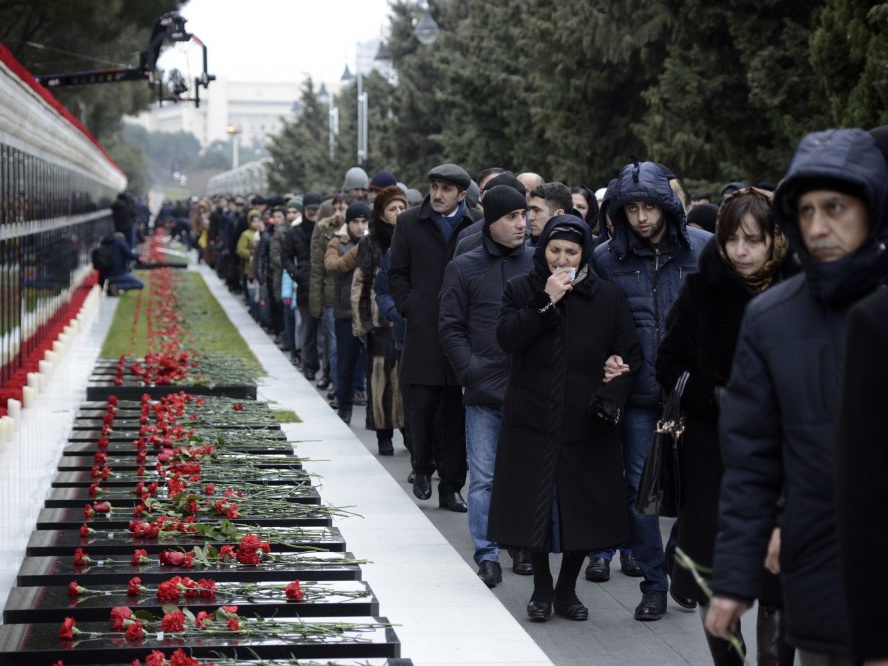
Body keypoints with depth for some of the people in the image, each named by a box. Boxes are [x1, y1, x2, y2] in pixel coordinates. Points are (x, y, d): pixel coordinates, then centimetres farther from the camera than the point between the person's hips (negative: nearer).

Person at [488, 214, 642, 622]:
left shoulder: (607, 298, 4)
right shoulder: (521, 290, 5)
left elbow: (629, 356, 4)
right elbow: (506, 337, -10)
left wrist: (611, 397, -12)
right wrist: (546, 303, -17)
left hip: (586, 423, 0)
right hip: (532, 421, 0)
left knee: (584, 509, 2)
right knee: (535, 506, 1)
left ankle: (567, 589, 19)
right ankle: (541, 591, 17)